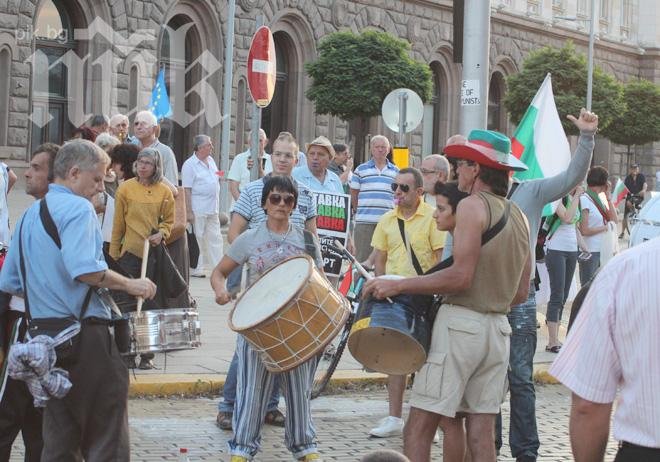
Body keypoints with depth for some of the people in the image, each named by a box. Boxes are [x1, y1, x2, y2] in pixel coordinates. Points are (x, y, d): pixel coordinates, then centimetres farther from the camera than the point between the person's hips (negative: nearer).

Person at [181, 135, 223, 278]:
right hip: (198, 210, -7)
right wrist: (189, 212, -18)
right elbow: (187, 190, -15)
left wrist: (219, 178, 6)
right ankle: (195, 269, 8)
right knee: (197, 238, 0)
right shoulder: (189, 165, -12)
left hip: (212, 209, 7)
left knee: (215, 238, 8)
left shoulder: (211, 161, 12)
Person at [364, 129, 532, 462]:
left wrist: (398, 285, -14)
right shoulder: (518, 215, 14)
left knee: (419, 428, -5)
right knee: (480, 430, 9)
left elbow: (461, 276, -18)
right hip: (499, 328, 8)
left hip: (461, 322, -8)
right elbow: (521, 293, 15)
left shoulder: (473, 205, -9)